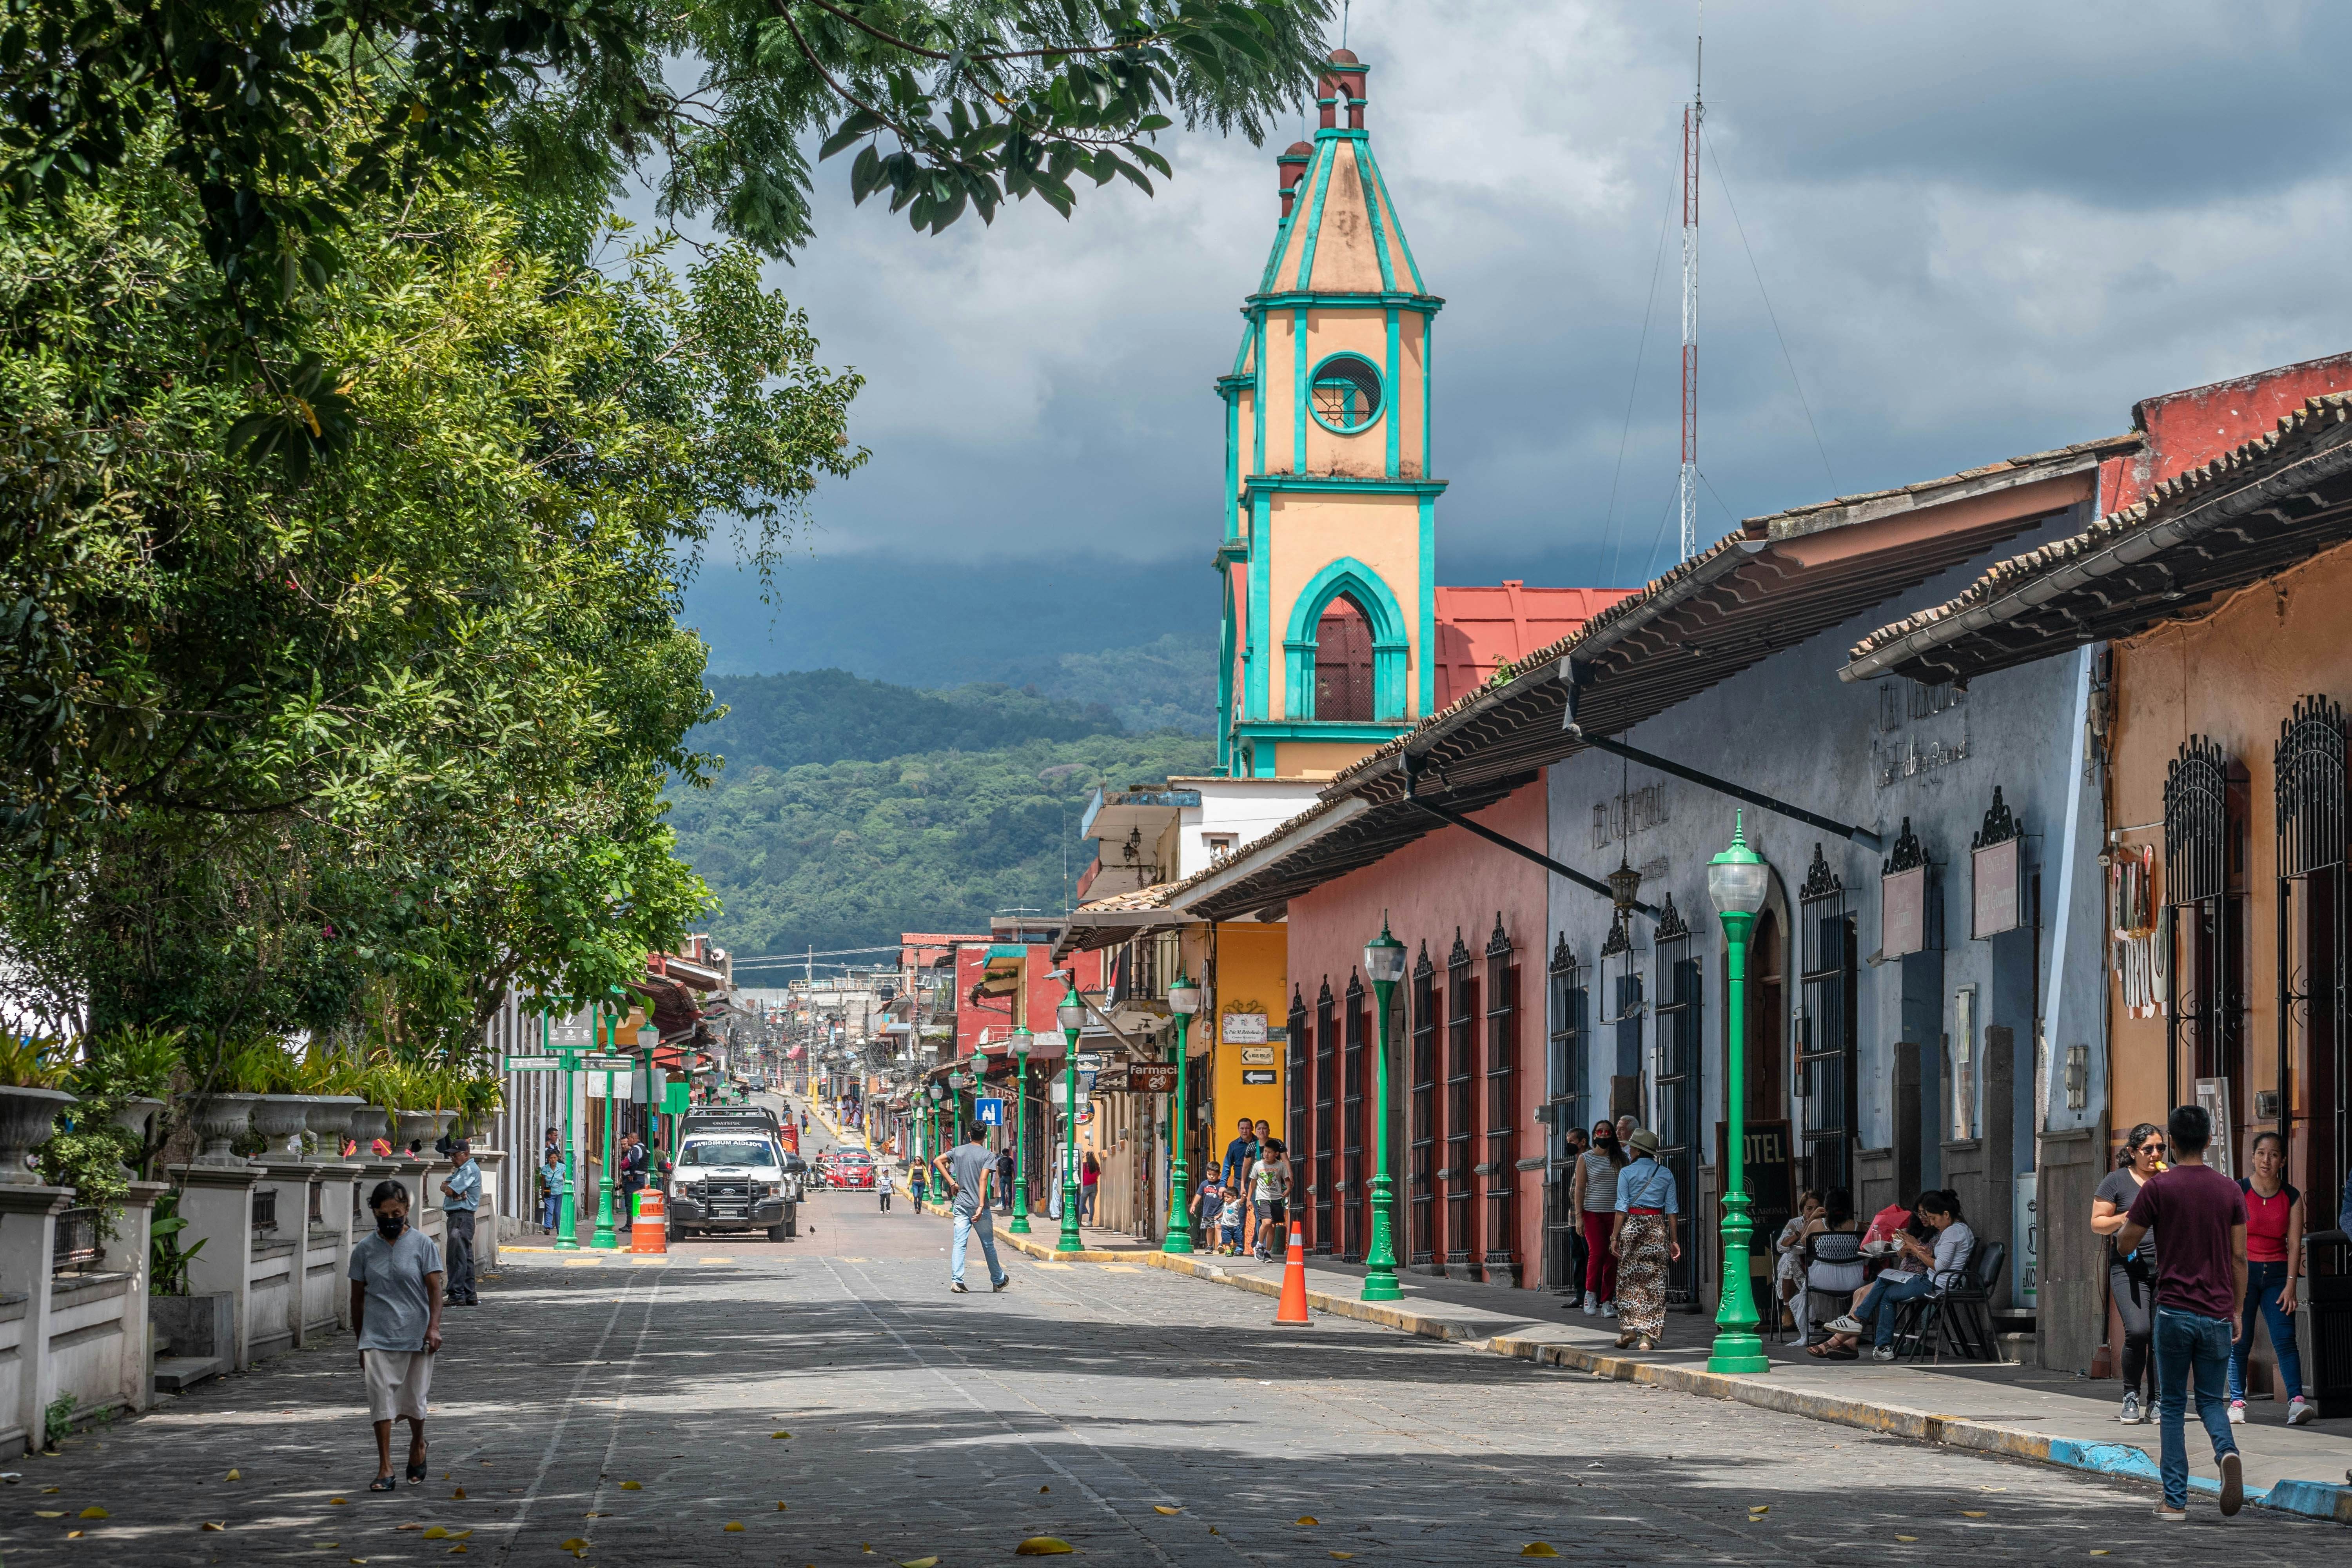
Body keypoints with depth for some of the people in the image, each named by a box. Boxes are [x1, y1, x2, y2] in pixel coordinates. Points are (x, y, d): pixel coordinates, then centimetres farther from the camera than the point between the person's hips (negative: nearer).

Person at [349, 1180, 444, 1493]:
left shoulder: (422, 1244, 0)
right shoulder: (364, 1250, 5)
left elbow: (434, 1288, -3)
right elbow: (358, 1297, 11)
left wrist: (434, 1326, -16)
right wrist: (360, 1341, 12)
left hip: (415, 1337, -1)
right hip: (377, 1338, 1)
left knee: (414, 1401, 7)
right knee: (381, 1401, -7)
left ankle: (417, 1449, 36)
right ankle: (385, 1470, -5)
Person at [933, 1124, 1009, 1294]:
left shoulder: (959, 1151, 6)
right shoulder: (988, 1156, -8)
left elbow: (938, 1161, 3)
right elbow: (983, 1180, -18)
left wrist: (951, 1183, 4)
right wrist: (981, 1207, -23)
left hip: (960, 1204, 3)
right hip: (978, 1206, -3)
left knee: (959, 1243, -1)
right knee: (988, 1244, 10)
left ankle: (956, 1280, -15)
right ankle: (998, 1281, 24)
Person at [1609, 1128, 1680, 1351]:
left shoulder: (1627, 1173, -2)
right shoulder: (1666, 1174, 6)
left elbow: (1622, 1207, -6)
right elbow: (1672, 1209, 5)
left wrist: (1615, 1236, -3)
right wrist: (1674, 1240, 8)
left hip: (1632, 1224, -2)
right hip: (1657, 1226, 2)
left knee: (1629, 1280, 8)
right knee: (1654, 1282, 2)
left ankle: (1629, 1329, 3)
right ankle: (1648, 1335, -3)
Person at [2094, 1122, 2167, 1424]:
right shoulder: (2117, 1181, 4)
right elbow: (2097, 1222, 4)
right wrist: (2124, 1220, -15)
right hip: (2129, 1266, -3)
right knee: (2138, 1329, -18)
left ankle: (2156, 1402, 9)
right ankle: (2131, 1396, -1)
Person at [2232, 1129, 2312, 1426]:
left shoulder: (2292, 1198, 4)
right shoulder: (2237, 1191, -2)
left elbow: (2294, 1244, 2)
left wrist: (2290, 1284, -7)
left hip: (2277, 1273, 1)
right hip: (2243, 1270, -1)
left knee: (2285, 1337, -10)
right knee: (2240, 1340, -1)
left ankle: (2296, 1400, -16)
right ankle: (2237, 1402, 6)